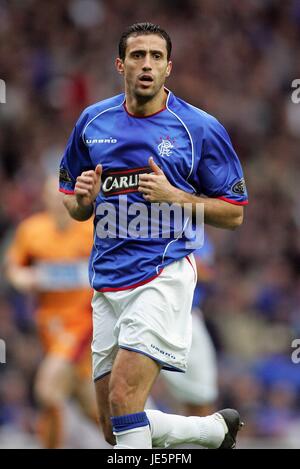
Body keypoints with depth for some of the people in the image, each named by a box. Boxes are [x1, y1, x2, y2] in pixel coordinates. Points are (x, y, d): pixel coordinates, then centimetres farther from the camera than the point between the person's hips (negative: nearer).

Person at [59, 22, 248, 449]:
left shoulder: (200, 128, -2)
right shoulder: (93, 121, 10)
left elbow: (235, 213, 1)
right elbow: (73, 205, 20)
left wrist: (175, 196, -14)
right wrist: (84, 199, -4)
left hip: (165, 273, -6)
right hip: (107, 282, 6)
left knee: (123, 395, -23)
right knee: (115, 429, 7)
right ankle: (219, 428, 29)